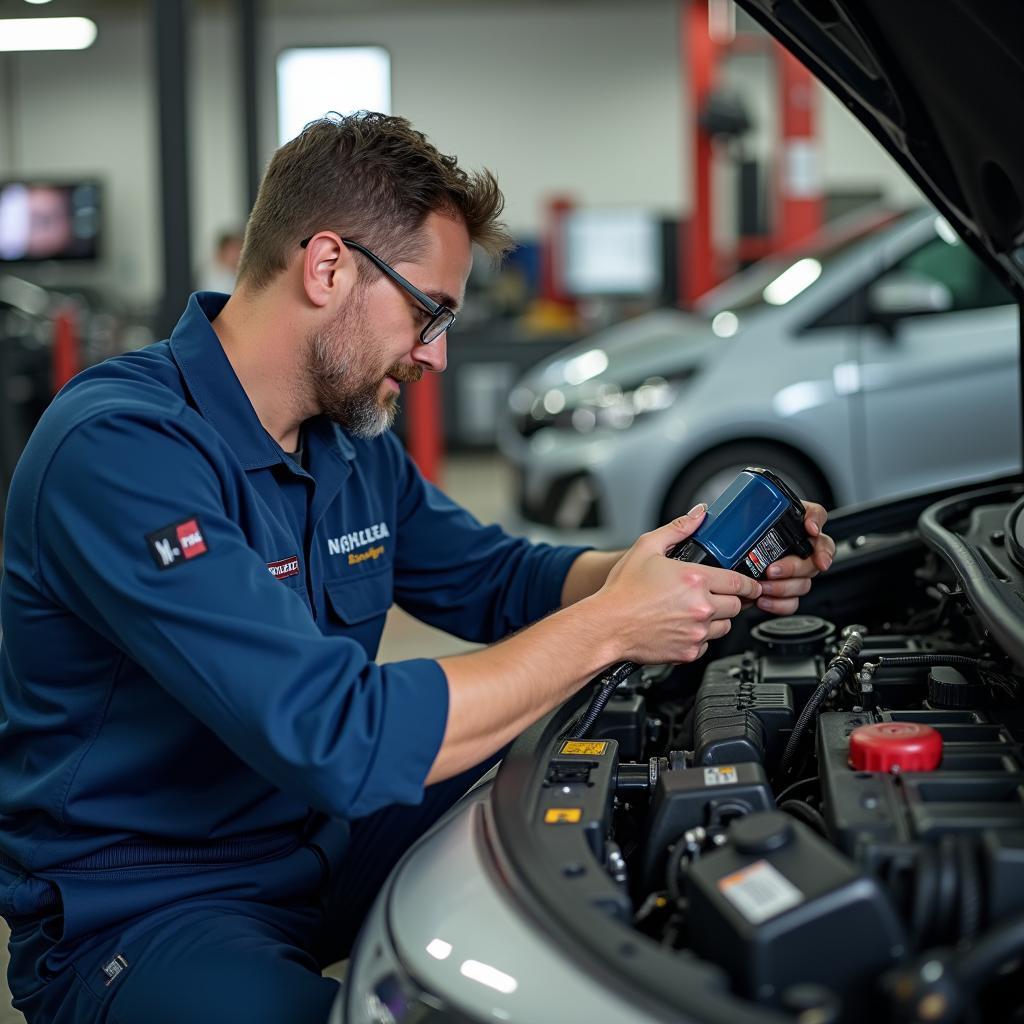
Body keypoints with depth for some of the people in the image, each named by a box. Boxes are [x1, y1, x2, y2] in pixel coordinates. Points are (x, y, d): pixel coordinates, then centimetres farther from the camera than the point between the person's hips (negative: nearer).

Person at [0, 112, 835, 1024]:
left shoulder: (351, 441, 4)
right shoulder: (120, 452, -27)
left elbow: (500, 580, 15)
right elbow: (342, 740, -34)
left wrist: (720, 579, -2)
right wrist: (605, 626, -25)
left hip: (320, 839, 8)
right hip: (135, 912, -8)